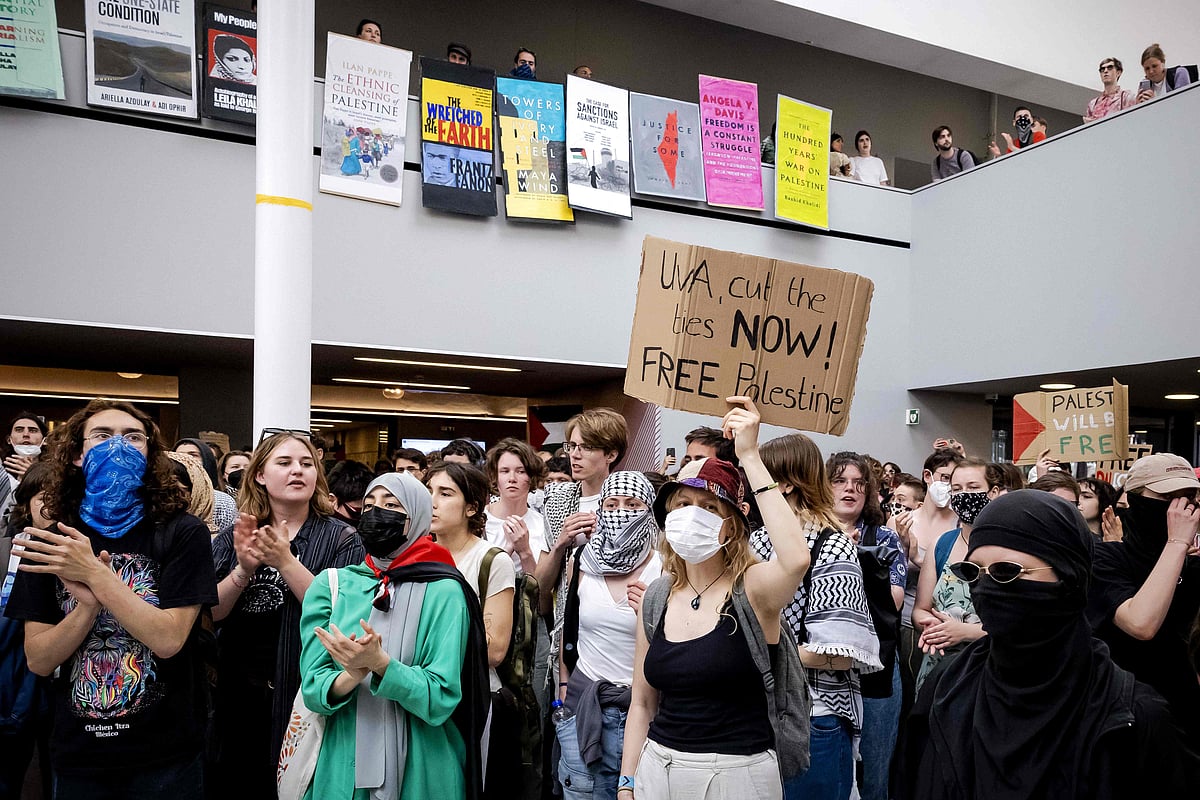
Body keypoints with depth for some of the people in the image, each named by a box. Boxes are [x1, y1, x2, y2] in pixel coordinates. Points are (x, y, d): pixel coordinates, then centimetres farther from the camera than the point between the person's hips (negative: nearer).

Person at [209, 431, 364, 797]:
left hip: (304, 693, -3)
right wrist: (244, 568, -21)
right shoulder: (234, 537, 4)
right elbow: (211, 612, -4)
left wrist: (285, 562, -25)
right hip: (237, 691, 3)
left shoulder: (341, 539, -6)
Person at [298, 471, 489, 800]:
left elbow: (441, 699, -15)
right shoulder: (330, 585, -1)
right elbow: (313, 689, -5)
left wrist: (380, 663, -30)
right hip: (342, 765, 2)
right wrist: (351, 676, -25)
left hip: (420, 770, -2)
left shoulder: (443, 591, -11)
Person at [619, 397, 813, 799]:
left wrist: (749, 457, -32)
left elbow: (796, 559, -37)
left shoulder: (753, 589, -13)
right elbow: (642, 703, 10)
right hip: (659, 766, 4)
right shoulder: (656, 597, 1)